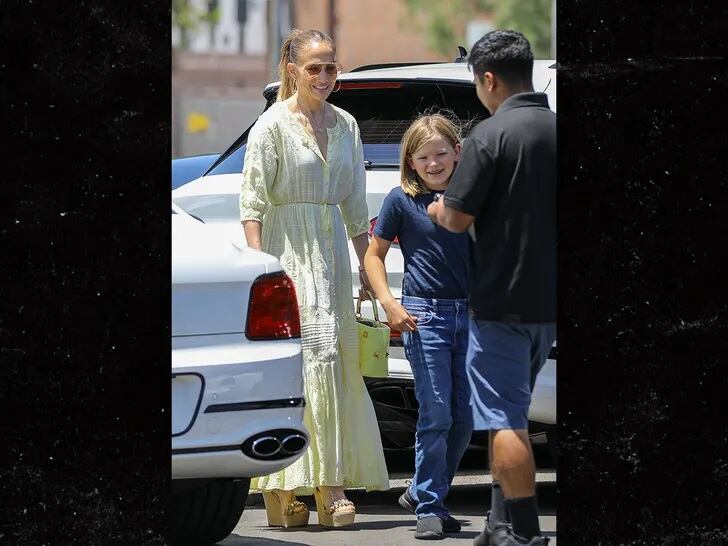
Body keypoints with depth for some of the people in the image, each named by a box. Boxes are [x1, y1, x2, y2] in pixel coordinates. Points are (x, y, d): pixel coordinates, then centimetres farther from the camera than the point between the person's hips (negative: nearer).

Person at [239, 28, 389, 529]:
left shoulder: (345, 125, 13)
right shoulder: (273, 126, -4)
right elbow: (252, 202, -7)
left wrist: (368, 265, 16)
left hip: (332, 249, 6)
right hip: (285, 249, -6)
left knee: (336, 364, 2)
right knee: (313, 356, -14)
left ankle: (330, 483, 4)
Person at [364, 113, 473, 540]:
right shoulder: (402, 201, 1)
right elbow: (375, 254, 7)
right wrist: (389, 304, -6)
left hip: (470, 313, 4)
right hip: (424, 313, -4)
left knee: (466, 417, 4)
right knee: (436, 414, -10)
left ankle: (423, 492, 20)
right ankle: (429, 508, -3)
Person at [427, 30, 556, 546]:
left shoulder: (491, 135, -15)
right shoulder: (557, 129, 7)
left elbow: (458, 218, -15)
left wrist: (440, 210, 7)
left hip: (502, 300, -7)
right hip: (550, 299, 7)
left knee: (504, 419, -3)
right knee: (511, 413, 19)